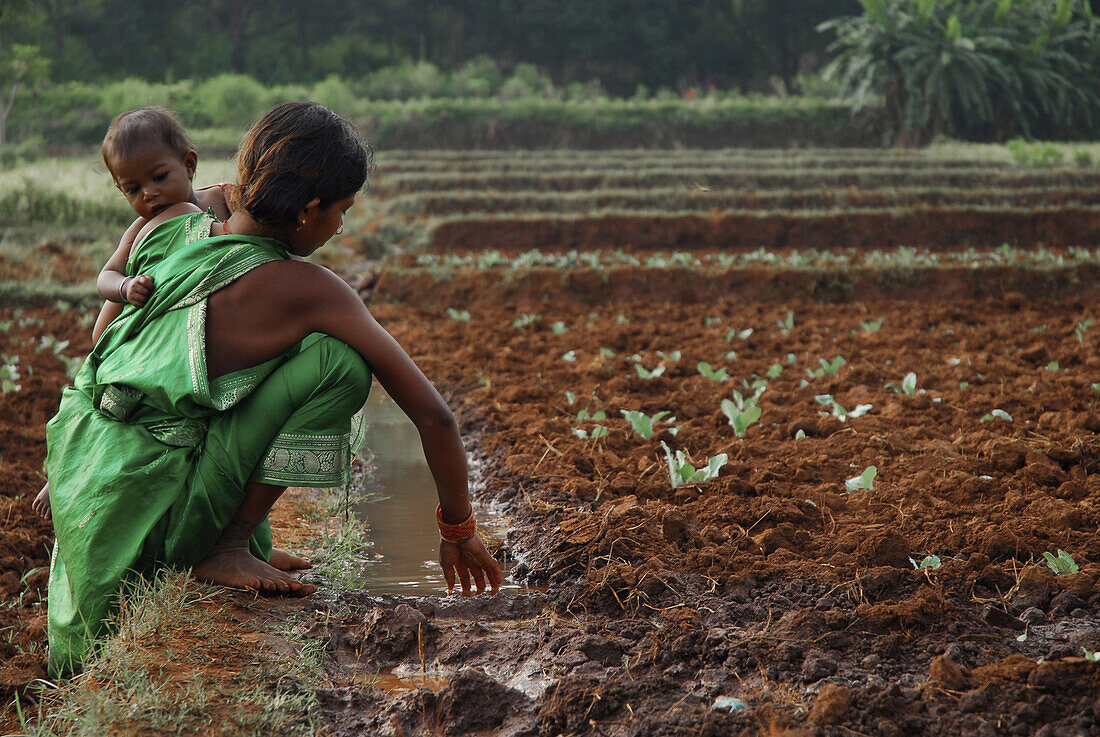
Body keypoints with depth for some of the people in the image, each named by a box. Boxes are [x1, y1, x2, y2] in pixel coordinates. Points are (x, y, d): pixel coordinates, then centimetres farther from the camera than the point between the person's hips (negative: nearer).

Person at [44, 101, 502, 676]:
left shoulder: (168, 225, 3)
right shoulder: (305, 290, -12)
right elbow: (433, 415, -9)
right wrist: (458, 529, 6)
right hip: (151, 506, -8)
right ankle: (226, 548, -5)